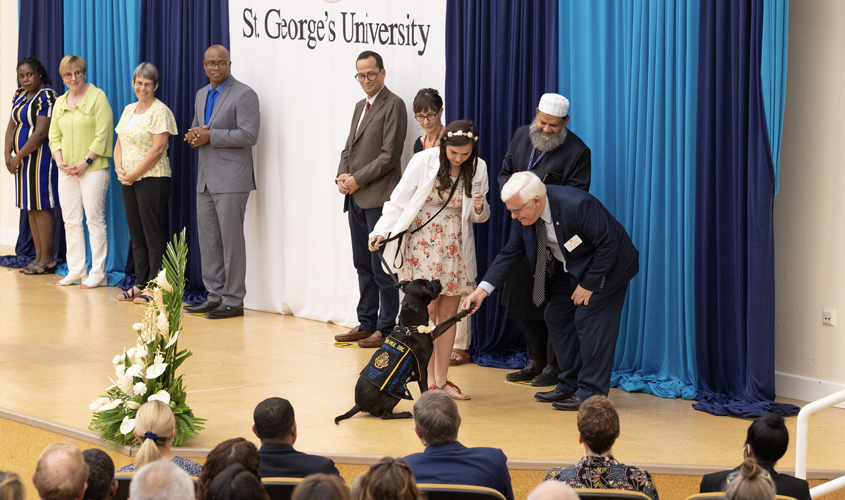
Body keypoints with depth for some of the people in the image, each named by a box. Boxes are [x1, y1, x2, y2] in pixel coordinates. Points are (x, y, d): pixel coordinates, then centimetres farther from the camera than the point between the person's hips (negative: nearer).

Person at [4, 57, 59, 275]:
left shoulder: (45, 96, -13)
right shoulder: (20, 95, 14)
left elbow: (40, 133, -19)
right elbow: (12, 126, 14)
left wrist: (19, 157, -15)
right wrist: (8, 154, 0)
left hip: (39, 157, -9)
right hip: (22, 159, 9)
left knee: (41, 207, -7)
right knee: (31, 208, 10)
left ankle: (47, 259, -3)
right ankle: (39, 257, 15)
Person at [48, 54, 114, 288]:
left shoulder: (97, 97, -5)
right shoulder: (60, 103, 14)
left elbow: (103, 134, -11)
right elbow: (54, 136, 15)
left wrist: (86, 161, -14)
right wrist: (59, 161, -2)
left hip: (93, 169, -6)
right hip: (66, 171, 6)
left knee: (95, 219, -4)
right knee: (71, 221, 8)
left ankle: (97, 273, 0)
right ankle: (75, 271, 15)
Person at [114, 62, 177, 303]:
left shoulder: (160, 112, -8)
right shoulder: (129, 110, 16)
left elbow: (157, 149, -15)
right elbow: (119, 143, 17)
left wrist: (134, 174, -14)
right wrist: (119, 168, -1)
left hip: (152, 179, -8)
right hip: (129, 181, 8)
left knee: (153, 234, -5)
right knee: (136, 234, 10)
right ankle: (139, 284, 16)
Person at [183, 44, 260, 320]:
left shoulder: (244, 95, -8)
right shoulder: (202, 94, 17)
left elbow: (249, 135, -16)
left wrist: (210, 136, -17)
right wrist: (193, 136, 2)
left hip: (231, 180, -8)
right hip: (205, 180, 8)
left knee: (231, 240, -5)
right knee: (208, 240, 10)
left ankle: (234, 301, 0)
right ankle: (215, 296, 18)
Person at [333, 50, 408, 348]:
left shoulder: (393, 105, -8)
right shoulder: (360, 106, 19)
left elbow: (389, 155, -14)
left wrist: (357, 180, -12)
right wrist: (341, 176, 3)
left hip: (378, 198, -9)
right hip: (356, 199, 9)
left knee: (382, 267, -4)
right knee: (363, 265, 13)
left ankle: (386, 329, 1)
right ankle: (366, 324, 19)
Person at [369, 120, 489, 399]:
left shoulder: (478, 169, 0)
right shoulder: (423, 161, -10)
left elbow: (479, 217, 9)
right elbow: (399, 201, -6)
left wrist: (479, 209, -14)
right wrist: (382, 232, -17)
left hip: (455, 247, 4)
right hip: (423, 243, -3)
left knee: (448, 313, 5)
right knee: (428, 310, -7)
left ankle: (441, 379, 13)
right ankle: (429, 381, -2)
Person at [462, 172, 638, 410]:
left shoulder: (577, 205, -35)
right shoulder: (524, 215, -13)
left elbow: (608, 246, -26)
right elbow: (510, 253, -4)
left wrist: (589, 284, -21)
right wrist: (483, 288, -14)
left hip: (608, 263, -8)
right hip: (570, 267, 8)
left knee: (590, 319, -13)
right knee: (556, 317, 6)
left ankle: (591, 392, -7)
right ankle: (570, 385, 15)